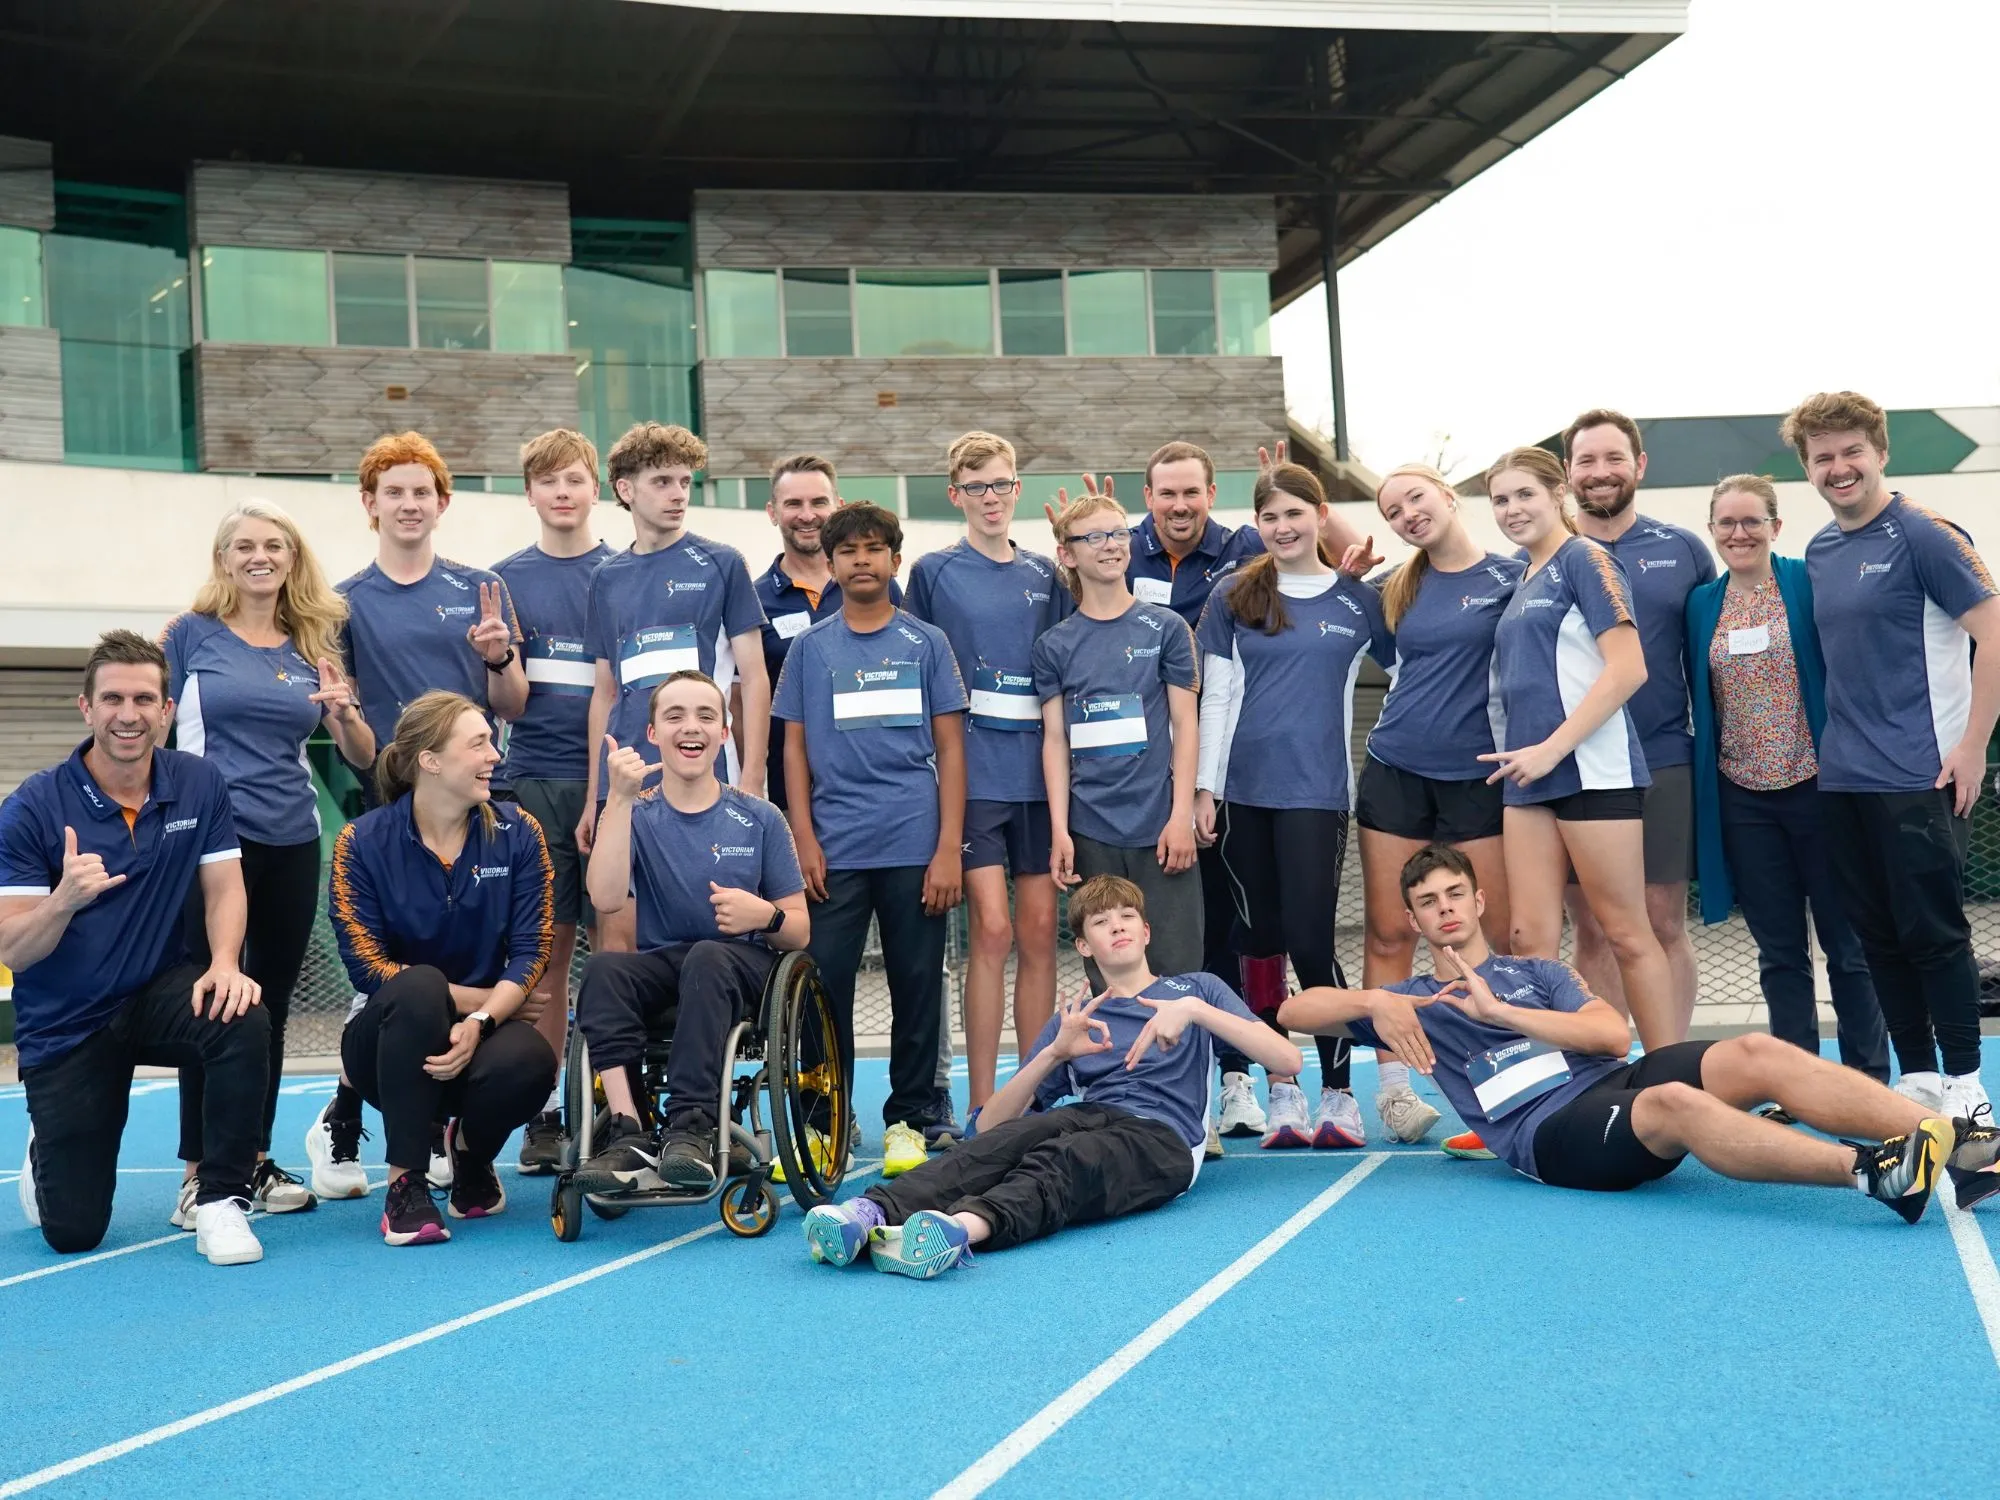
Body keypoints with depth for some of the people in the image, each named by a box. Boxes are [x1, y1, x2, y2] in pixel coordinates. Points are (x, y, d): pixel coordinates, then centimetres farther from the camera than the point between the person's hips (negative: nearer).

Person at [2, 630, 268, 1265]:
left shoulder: (200, 784, -6)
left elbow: (224, 888, -5)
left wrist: (224, 963, -26)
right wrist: (63, 900, -36)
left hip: (159, 994, 2)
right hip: (65, 1024, -2)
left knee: (244, 1021, -33)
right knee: (73, 1231, -2)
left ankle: (221, 1202, -14)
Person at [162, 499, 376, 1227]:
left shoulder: (313, 646, 10)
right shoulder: (190, 634, 1)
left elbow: (363, 758, 10)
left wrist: (345, 714, -10)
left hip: (292, 844, 4)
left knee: (270, 1002, 9)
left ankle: (254, 1160, 20)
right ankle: (200, 1171, 3)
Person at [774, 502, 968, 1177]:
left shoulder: (926, 643, 5)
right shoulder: (810, 647, 9)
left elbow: (950, 747, 4)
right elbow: (795, 747, 10)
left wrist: (949, 849, -4)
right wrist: (804, 841, -1)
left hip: (914, 847, -1)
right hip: (835, 849, 1)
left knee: (917, 986, 5)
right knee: (823, 986, 1)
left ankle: (909, 1120, 17)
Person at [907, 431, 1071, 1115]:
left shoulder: (1045, 575, 13)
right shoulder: (934, 572, 4)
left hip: (1039, 773, 3)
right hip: (972, 772, -3)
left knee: (1039, 933, 4)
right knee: (992, 929, -9)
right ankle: (981, 1105, -1)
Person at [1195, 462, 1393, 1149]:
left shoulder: (1358, 600, 6)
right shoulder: (1234, 596, 7)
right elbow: (1215, 697, 6)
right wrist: (1204, 789, 1)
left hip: (1317, 790, -1)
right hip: (1244, 790, 2)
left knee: (1311, 940, -8)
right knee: (1261, 938, 6)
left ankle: (1338, 1092, 5)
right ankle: (1281, 1089, 15)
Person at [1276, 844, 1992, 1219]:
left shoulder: (1537, 972, 28)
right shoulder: (1413, 1000, 22)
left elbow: (1614, 1036, 9)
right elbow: (1295, 1010, 14)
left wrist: (1499, 1012, 1)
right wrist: (1375, 1003, -3)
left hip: (1615, 1083, 5)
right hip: (1549, 1133, -5)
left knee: (1758, 1053, -24)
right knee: (1673, 1103, -38)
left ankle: (1957, 1141, -37)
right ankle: (1872, 1170, -55)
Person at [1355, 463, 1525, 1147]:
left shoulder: (1513, 576, -1)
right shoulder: (1395, 588, 10)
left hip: (1476, 778, -3)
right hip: (1395, 774, 3)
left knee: (1498, 937, -1)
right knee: (1389, 934, 1)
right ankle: (1393, 1088, 6)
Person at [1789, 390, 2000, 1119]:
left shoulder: (1924, 533, -9)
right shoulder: (1818, 552, 12)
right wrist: (1833, 742, 14)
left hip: (1918, 776, -7)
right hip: (1842, 778, 7)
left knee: (1932, 931, -1)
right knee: (1877, 935, 10)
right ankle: (1917, 1078, 20)